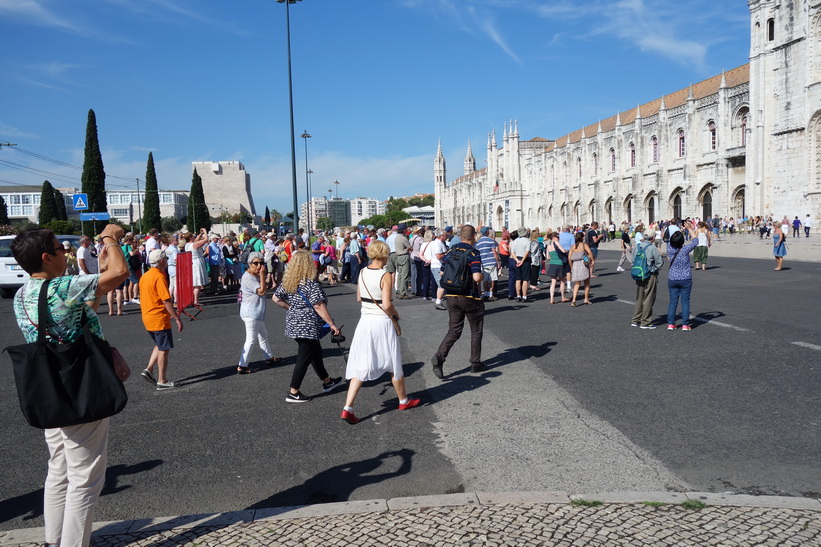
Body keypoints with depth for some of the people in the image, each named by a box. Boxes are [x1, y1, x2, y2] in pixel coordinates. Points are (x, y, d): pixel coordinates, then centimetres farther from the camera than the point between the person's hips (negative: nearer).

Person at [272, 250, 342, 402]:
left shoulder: (287, 281, 3)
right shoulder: (311, 283, -20)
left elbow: (276, 298, 10)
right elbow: (318, 306, -23)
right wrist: (332, 324, -17)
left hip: (294, 323, 9)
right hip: (308, 326, -9)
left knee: (316, 352, 23)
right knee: (304, 359, 3)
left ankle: (327, 382, 39)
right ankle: (293, 393, 10)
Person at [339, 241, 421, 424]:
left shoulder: (362, 273, 2)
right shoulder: (385, 276, -16)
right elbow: (387, 305, -21)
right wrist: (396, 314, -3)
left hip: (365, 321, 5)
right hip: (382, 322, -5)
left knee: (360, 367, 7)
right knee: (394, 364, 15)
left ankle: (347, 409, -2)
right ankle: (403, 400, 34)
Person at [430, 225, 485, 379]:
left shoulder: (450, 251, 5)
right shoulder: (473, 253, -13)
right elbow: (477, 277, -23)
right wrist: (483, 275, -1)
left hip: (451, 296, 5)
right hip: (470, 297, -5)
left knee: (454, 330, 10)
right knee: (476, 331, 13)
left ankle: (439, 356, -11)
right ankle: (475, 363, 19)